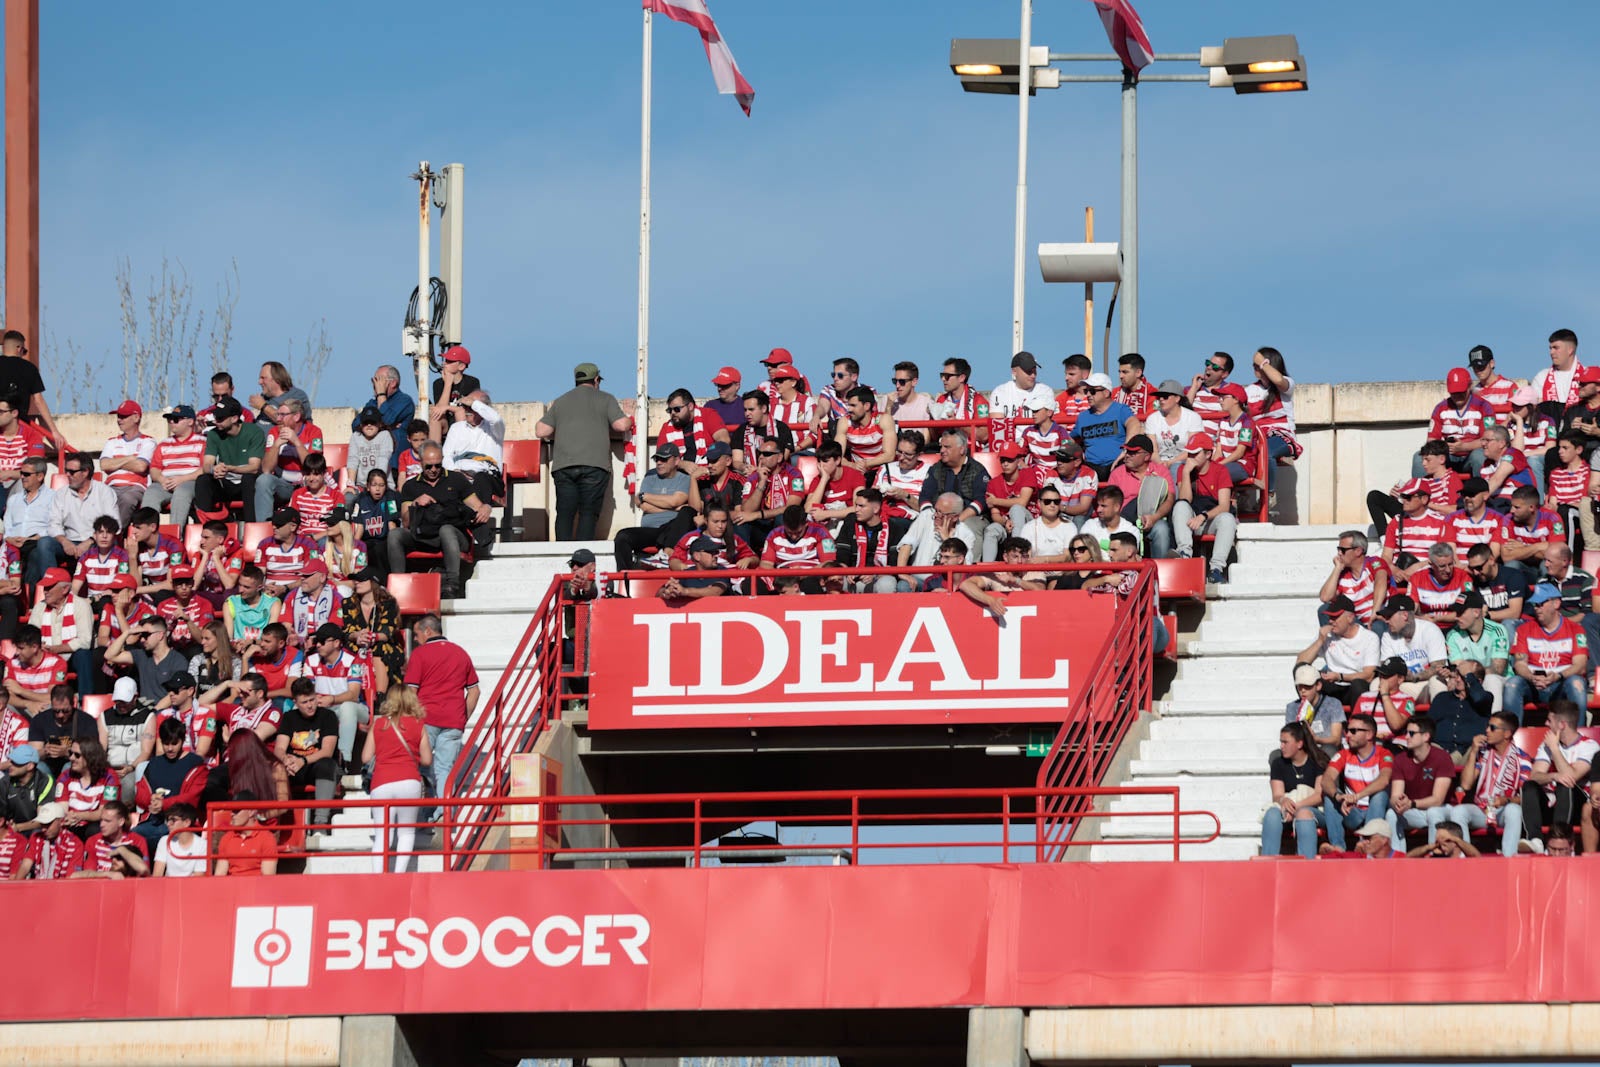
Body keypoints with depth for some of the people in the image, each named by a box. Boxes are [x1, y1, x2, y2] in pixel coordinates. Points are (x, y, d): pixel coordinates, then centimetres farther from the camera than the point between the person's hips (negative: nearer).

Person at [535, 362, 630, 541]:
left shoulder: (560, 402, 18)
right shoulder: (605, 399, 9)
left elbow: (541, 431, 13)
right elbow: (621, 425, 0)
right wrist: (630, 421, 23)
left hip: (563, 466, 2)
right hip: (594, 465, -2)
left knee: (565, 513, 2)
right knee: (588, 513, -3)